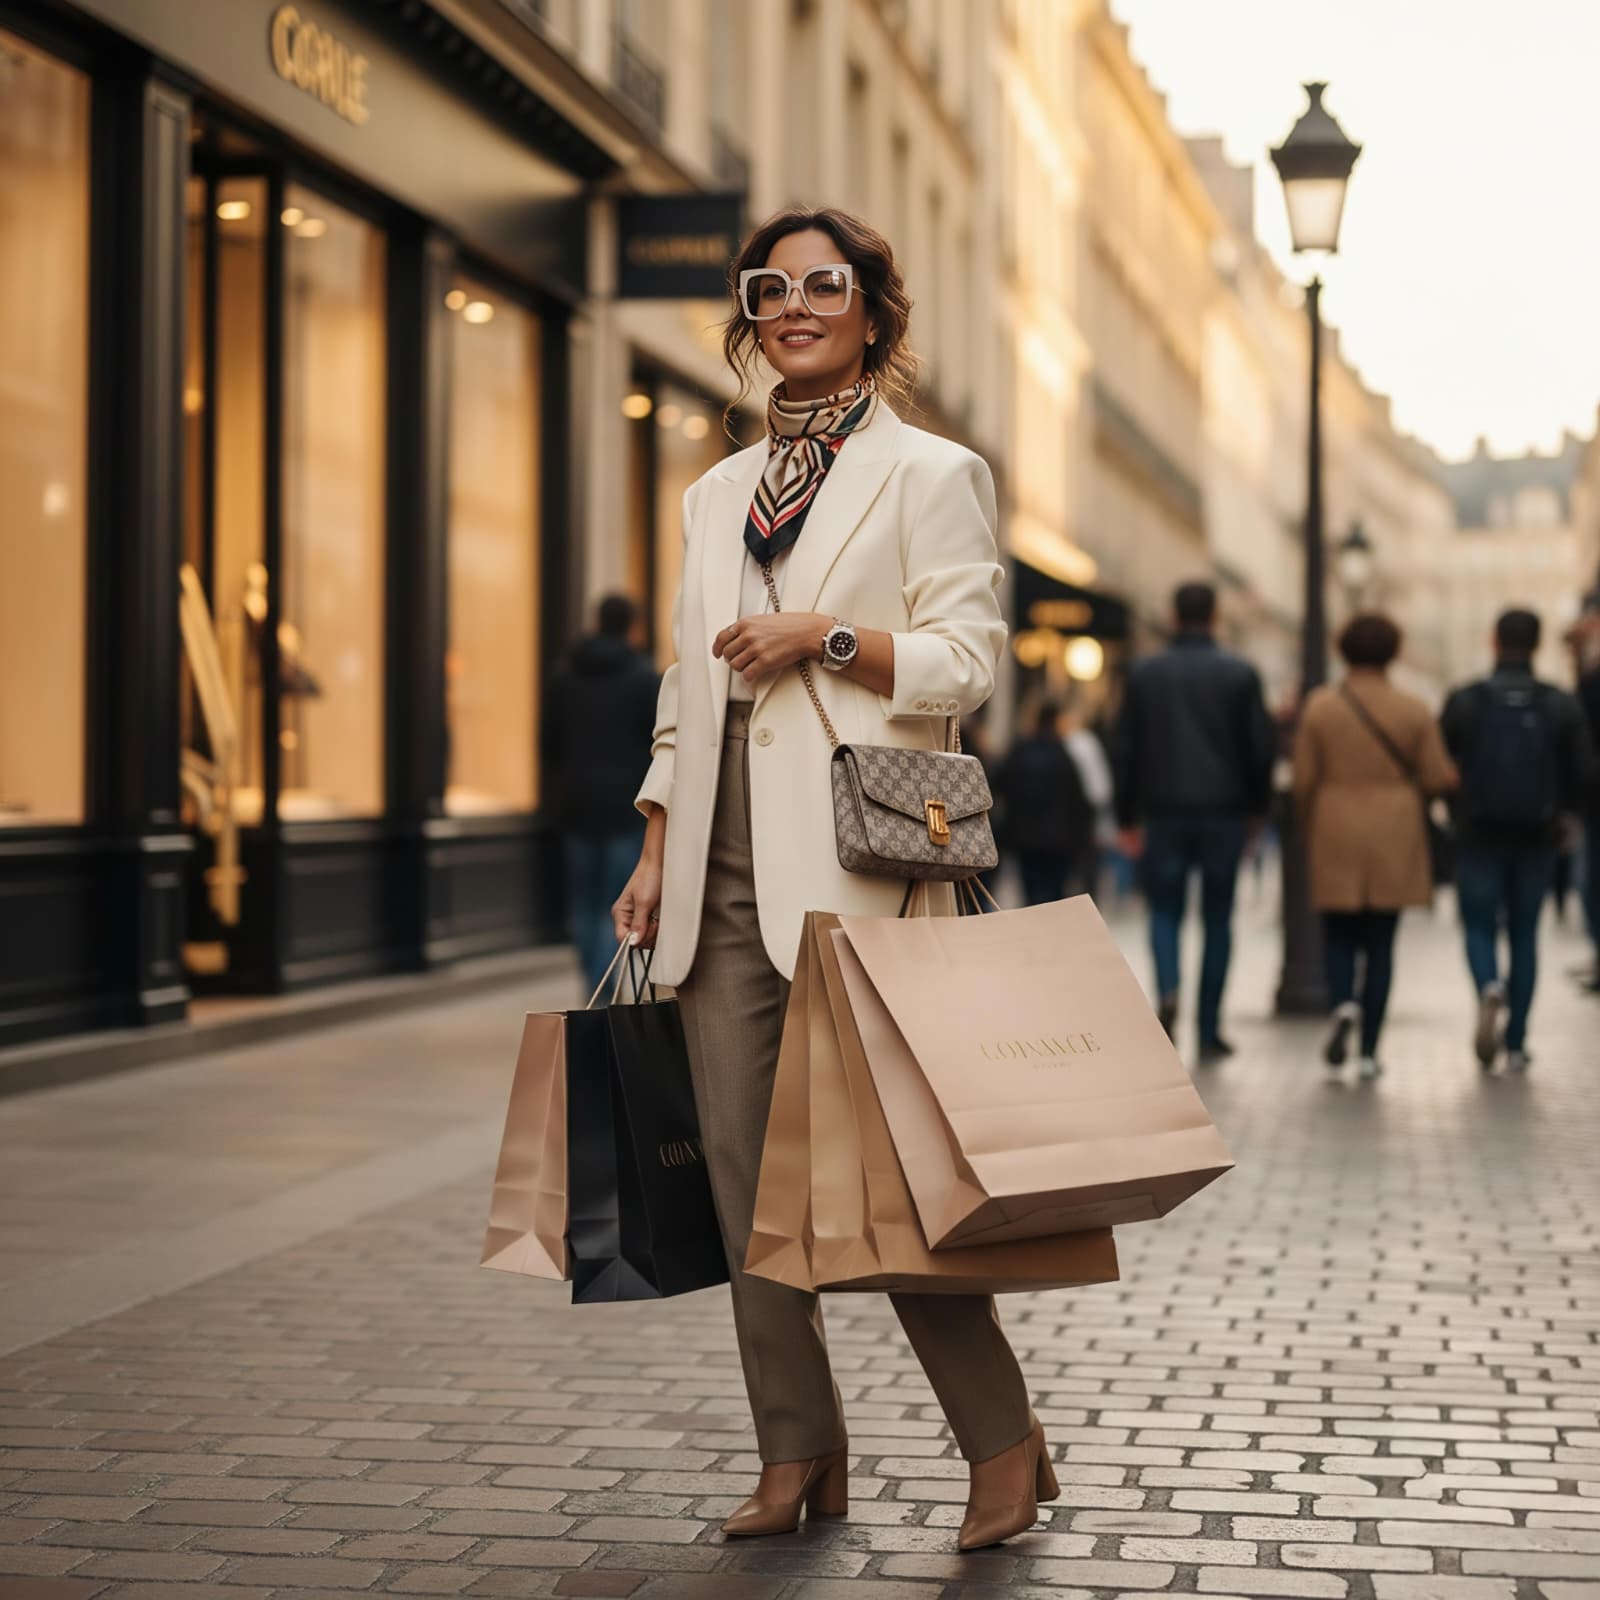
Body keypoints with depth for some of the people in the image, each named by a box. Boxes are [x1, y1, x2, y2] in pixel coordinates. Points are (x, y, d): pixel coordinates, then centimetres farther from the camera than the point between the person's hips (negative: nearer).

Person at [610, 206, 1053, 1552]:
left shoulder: (931, 475, 4)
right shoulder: (716, 496, 20)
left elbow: (967, 659, -4)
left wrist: (826, 635, -16)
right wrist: (655, 851, 12)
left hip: (857, 861, -6)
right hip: (725, 869, 6)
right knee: (746, 1163, 3)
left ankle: (1004, 1439, 7)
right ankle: (799, 1455, 12)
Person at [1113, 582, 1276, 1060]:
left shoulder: (1145, 674, 3)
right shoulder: (1240, 674, -1)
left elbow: (1127, 748, 4)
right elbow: (1261, 746, -2)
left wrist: (1127, 817, 10)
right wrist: (1257, 806, 12)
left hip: (1164, 811, 1)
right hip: (1224, 811, 0)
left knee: (1165, 912, 10)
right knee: (1217, 918, 7)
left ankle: (1167, 991, -18)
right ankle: (1209, 1031, 7)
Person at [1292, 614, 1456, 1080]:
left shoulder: (1320, 706, -4)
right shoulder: (1414, 710, -3)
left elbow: (1303, 779, -4)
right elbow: (1438, 778, -5)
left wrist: (1313, 826, 13)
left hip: (1336, 837, 0)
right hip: (1394, 840, 0)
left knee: (1339, 935, 12)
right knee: (1380, 942, 6)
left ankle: (1345, 1005, -18)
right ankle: (1369, 1050, 5)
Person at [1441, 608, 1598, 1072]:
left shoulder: (1464, 702, -6)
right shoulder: (1561, 706, -3)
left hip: (1479, 836, -1)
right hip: (1537, 839, 1)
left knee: (1480, 927, 9)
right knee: (1524, 935, 10)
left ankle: (1490, 988, -23)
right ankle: (1515, 1044, 10)